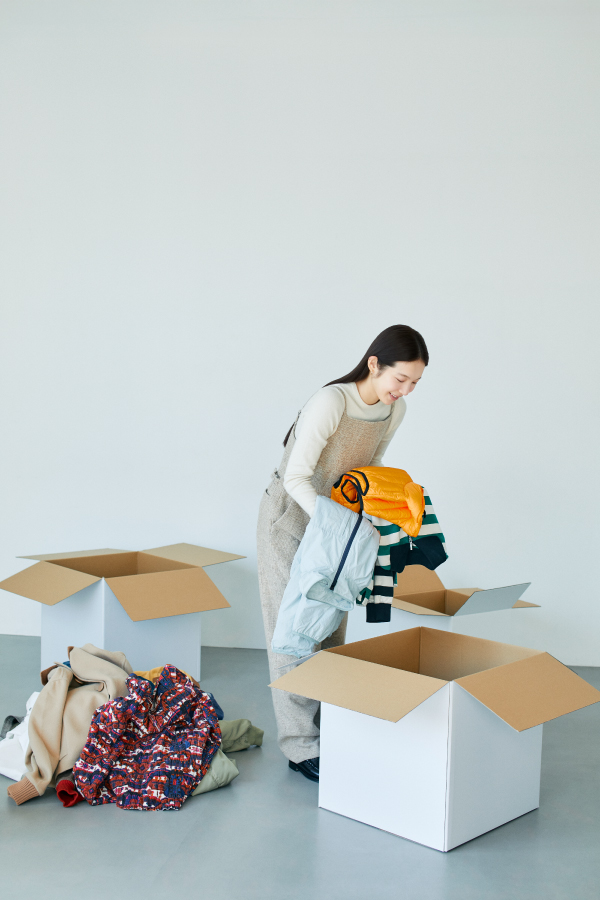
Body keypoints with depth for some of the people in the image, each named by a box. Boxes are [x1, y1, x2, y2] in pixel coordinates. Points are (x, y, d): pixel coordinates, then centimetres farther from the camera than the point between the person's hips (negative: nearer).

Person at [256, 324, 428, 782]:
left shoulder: (395, 409, -6)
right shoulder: (331, 402, -29)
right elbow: (296, 478, -28)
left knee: (331, 628, 9)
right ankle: (302, 748, 3)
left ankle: (327, 733, 20)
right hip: (291, 517, -7)